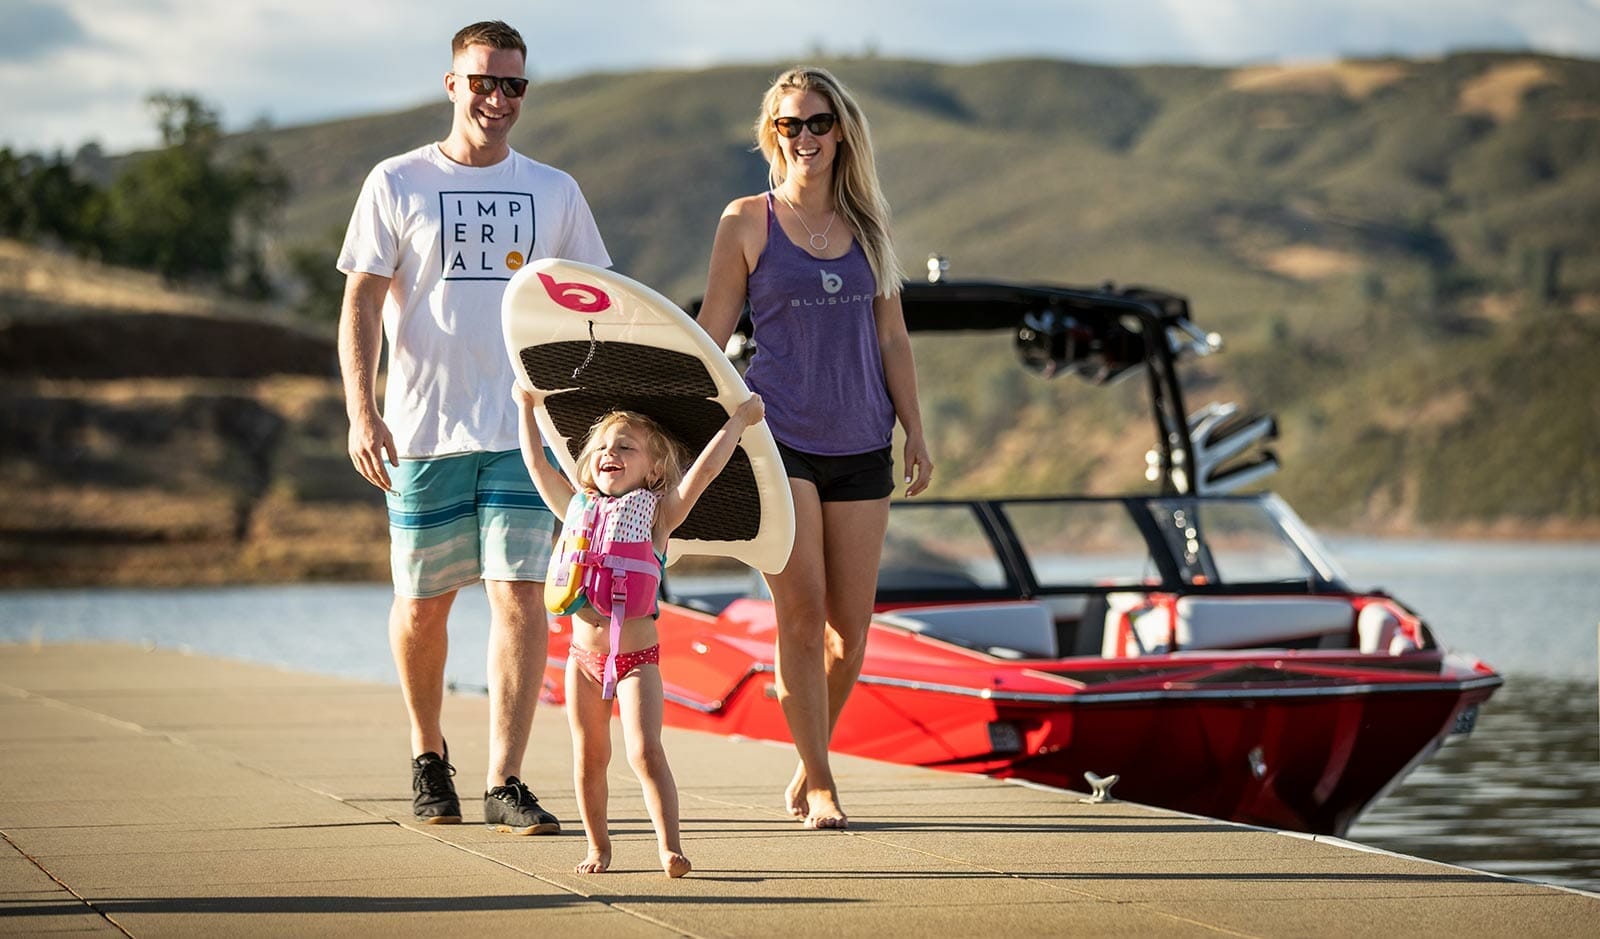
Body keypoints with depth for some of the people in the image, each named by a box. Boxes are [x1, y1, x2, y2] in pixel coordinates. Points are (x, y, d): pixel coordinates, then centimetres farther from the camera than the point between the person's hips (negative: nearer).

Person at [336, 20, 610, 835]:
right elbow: (360, 304, -1)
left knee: (519, 593, -10)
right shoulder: (397, 184, 3)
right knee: (422, 603, 7)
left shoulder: (553, 192, 10)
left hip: (524, 428, 1)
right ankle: (429, 755, 30)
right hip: (424, 428, -1)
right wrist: (361, 411, -12)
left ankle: (505, 783, -9)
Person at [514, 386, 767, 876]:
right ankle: (597, 846, 20)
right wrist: (527, 408, 26)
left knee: (645, 751, -14)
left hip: (637, 656, -4)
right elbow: (536, 462, 19)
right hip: (584, 656, 4)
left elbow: (704, 469, -8)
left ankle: (670, 847, -12)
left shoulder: (657, 514, 0)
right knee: (589, 757, 8)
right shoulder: (578, 508, 10)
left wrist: (739, 418, -7)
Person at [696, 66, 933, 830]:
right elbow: (710, 335, 3)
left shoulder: (867, 223, 10)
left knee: (850, 627, 4)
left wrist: (915, 431, 10)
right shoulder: (748, 222, 1)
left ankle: (805, 772, 21)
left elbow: (890, 336, 14)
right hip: (776, 436, -4)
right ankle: (820, 786, -2)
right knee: (802, 611, -10)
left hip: (859, 443, 4)